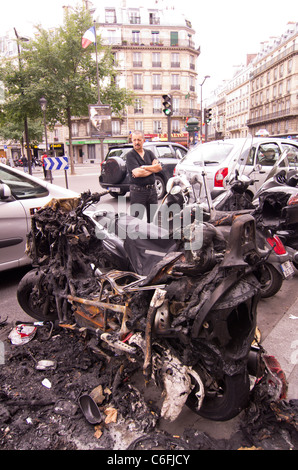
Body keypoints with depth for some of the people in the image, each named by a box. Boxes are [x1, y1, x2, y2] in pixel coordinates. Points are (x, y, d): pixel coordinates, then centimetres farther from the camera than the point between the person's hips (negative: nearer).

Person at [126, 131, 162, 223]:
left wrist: (143, 167, -10)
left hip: (152, 189, 5)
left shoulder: (149, 153, 12)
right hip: (138, 190, -5)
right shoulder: (130, 155, -5)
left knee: (153, 217, 13)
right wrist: (152, 169, -5)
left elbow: (159, 167, -2)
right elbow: (137, 173, -18)